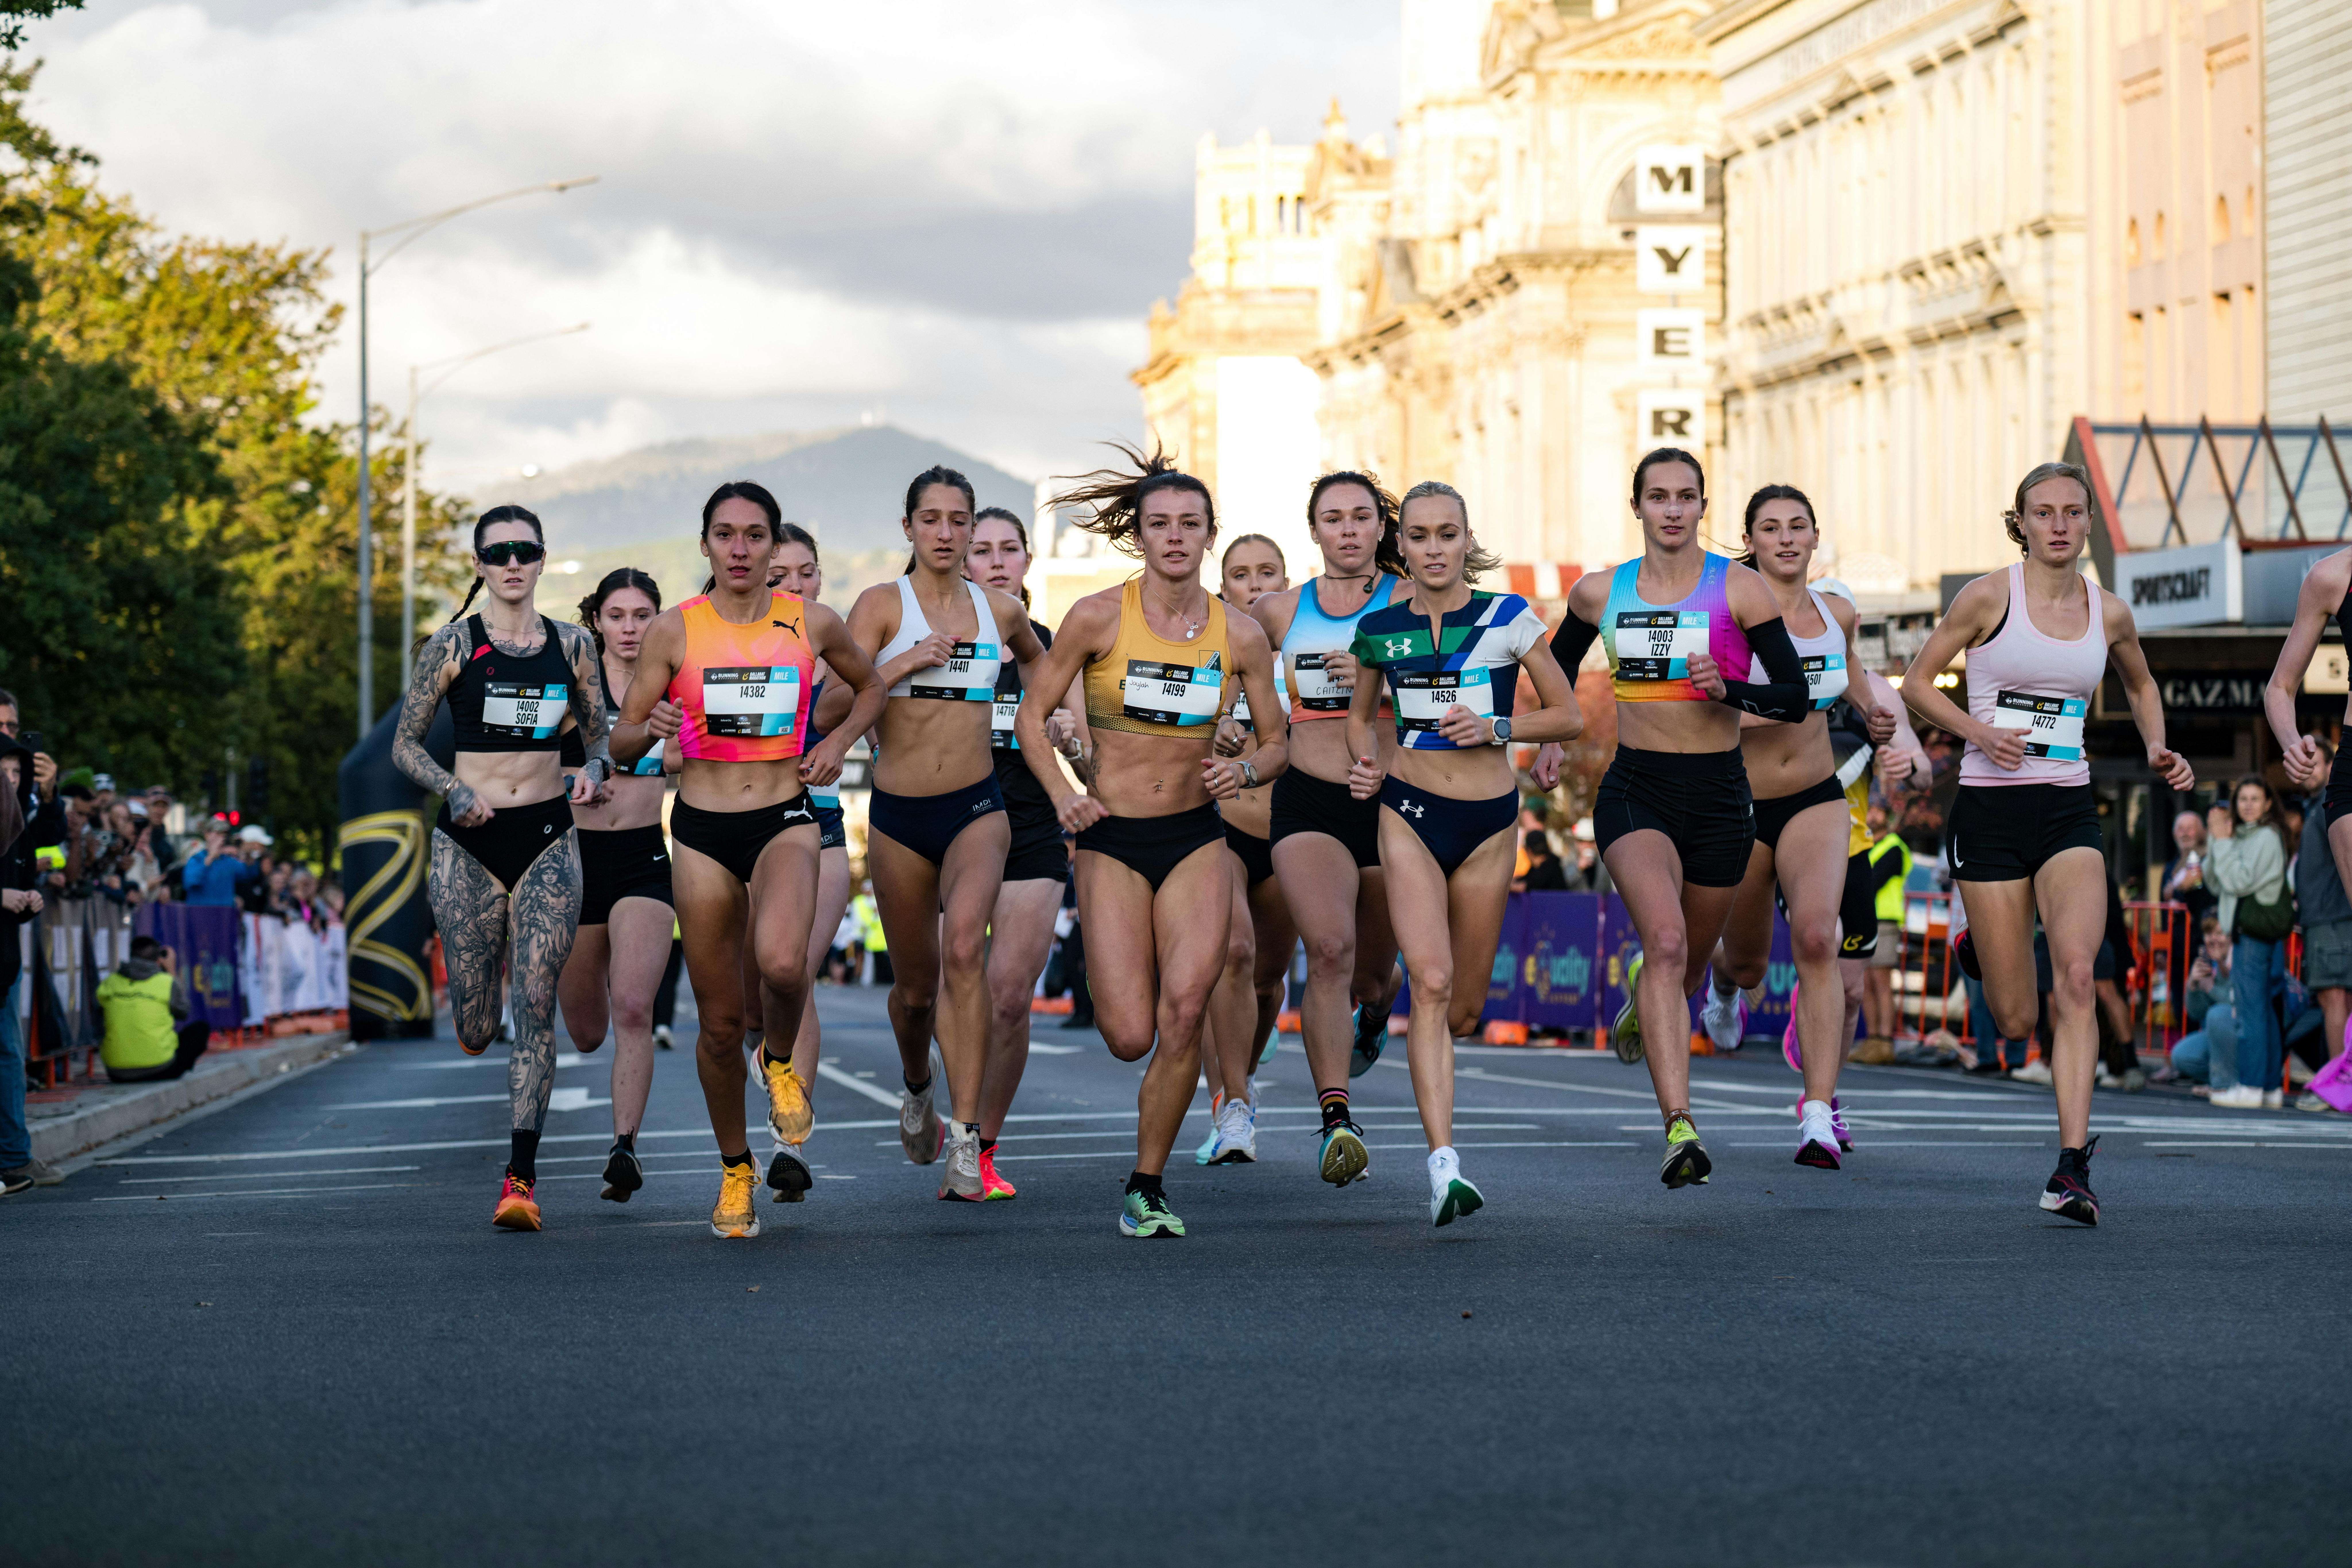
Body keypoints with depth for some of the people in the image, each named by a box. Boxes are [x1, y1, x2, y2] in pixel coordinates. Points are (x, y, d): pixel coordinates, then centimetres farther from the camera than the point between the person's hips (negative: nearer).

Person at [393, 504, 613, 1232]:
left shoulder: (572, 646, 6)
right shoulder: (453, 645, -1)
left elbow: (600, 736, 17)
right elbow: (405, 743, 4)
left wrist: (595, 770, -6)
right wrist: (452, 790, -14)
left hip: (547, 840, 1)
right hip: (469, 841, -1)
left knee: (535, 1009, -9)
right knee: (476, 1030, 0)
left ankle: (522, 1176, -6)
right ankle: (475, 1013, 40)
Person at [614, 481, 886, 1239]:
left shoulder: (811, 624, 2)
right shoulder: (674, 630, -1)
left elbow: (870, 687, 21)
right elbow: (622, 743, 2)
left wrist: (837, 742, 4)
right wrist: (652, 730, -21)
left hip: (785, 822, 0)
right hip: (702, 832, 1)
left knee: (781, 964, -30)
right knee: (720, 1021, 3)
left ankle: (780, 1058, 5)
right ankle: (736, 1171, 25)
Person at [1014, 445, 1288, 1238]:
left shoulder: (1241, 635, 0)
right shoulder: (1098, 617, -6)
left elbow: (1278, 741, 11)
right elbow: (1032, 714, 2)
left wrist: (1247, 771, -11)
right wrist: (1063, 794, -12)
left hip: (1197, 839, 2)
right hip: (1112, 841, -1)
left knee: (1184, 1011, -16)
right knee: (1131, 1038, -8)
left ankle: (1147, 1184, 2)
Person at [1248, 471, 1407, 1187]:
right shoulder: (1281, 612, 9)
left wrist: (1380, 679, -19)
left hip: (1389, 797, 0)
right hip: (1308, 803, 0)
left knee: (1373, 970, 13)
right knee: (1330, 949, -22)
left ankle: (1372, 1018, 53)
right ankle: (1336, 1120, -27)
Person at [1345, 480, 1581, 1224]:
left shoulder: (1508, 619, -1)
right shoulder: (1380, 628, 4)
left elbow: (1569, 715, 3)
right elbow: (1359, 716, 21)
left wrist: (1496, 727, -12)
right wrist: (1366, 763, 1)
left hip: (1488, 820, 1)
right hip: (1410, 812, -1)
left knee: (1465, 1007, 8)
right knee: (1431, 981, -18)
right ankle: (1444, 1162, -25)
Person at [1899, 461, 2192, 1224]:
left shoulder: (2109, 613, 6)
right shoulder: (1990, 596, -4)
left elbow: (2140, 684, 26)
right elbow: (1918, 682, 2)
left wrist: (2156, 749, 8)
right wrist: (1977, 731, -14)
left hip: (2069, 814, 2)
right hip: (1991, 810, -2)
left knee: (2077, 976, -21)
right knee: (2015, 1022, -1)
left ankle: (2073, 1164, -23)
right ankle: (1980, 952, 37)